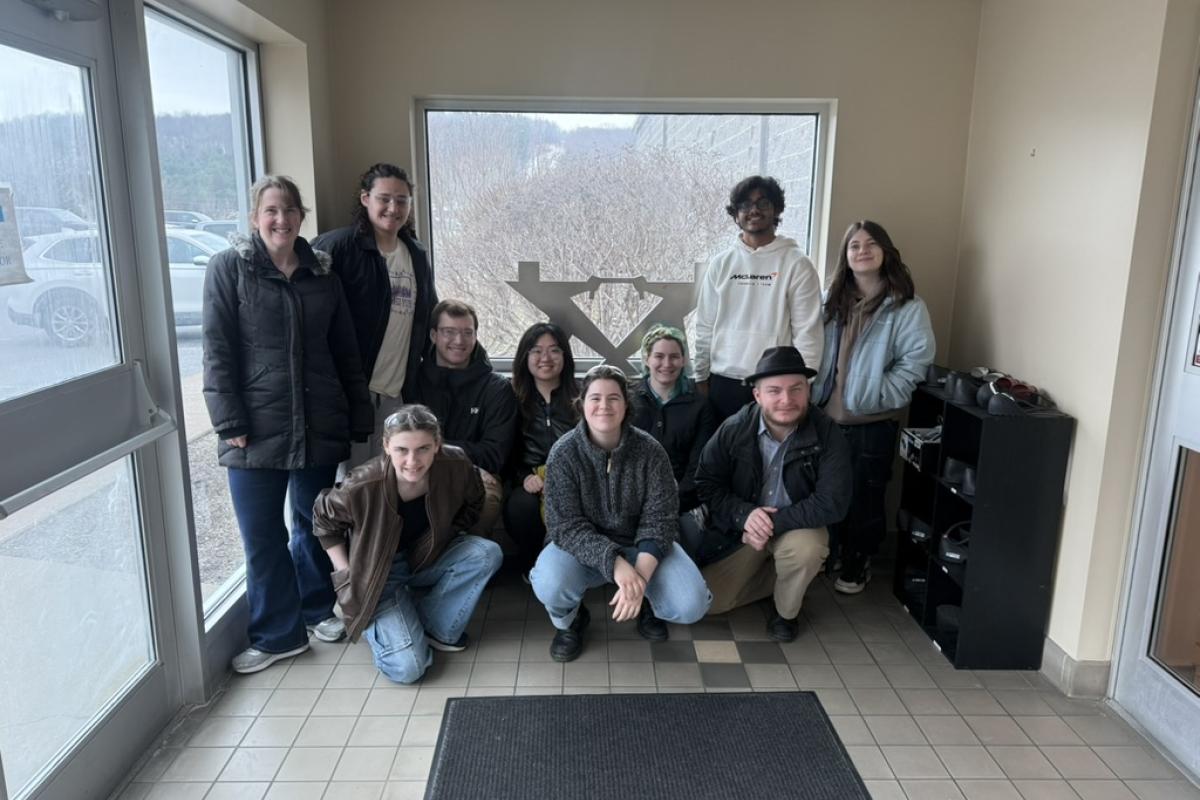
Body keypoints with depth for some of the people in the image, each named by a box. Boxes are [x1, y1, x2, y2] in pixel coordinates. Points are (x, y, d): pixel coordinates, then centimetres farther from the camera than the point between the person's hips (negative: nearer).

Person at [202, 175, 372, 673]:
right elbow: (217, 351, -5)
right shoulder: (229, 267, 0)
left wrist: (359, 417, 8)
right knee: (262, 535, 4)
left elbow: (345, 351, 12)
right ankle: (276, 635, 19)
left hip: (319, 425, 3)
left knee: (315, 524, 14)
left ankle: (317, 610, 34)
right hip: (256, 428, -2)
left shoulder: (322, 272, 10)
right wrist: (230, 423, -12)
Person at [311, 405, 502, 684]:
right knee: (407, 668, -18)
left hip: (427, 559, 4)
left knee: (487, 553, -23)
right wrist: (347, 575, -7)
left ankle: (436, 627, -4)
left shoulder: (455, 465, -23)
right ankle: (376, 623, 14)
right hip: (379, 575, -3)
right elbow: (324, 521, -6)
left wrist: (444, 540, -4)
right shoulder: (362, 487, -30)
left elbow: (473, 503, 2)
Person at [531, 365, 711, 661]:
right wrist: (615, 564, -34)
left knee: (691, 604, -22)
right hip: (581, 548, -1)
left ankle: (647, 604, 16)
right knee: (550, 586, -33)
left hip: (640, 545, 1)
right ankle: (570, 620, 6)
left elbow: (659, 519, -14)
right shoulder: (563, 453, -15)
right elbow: (566, 526, -20)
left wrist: (641, 574, -31)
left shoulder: (649, 450, -12)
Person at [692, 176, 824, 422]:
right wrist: (700, 377, 7)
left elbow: (807, 332, -4)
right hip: (723, 383, 3)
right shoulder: (720, 263, 7)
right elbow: (705, 327, 9)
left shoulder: (797, 265, -3)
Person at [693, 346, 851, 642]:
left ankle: (786, 612, -2)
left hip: (797, 526, -1)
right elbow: (706, 482, -7)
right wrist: (744, 514, -25)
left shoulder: (827, 434, -20)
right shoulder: (734, 429, -15)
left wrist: (774, 523, -30)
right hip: (741, 528, 2)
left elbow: (832, 503, -24)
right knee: (709, 601, -8)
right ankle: (774, 576, 19)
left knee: (805, 548, -36)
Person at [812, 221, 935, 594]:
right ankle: (828, 552, 35)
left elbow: (917, 360, -12)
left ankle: (857, 565, 23)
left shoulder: (906, 306, -7)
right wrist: (814, 395, 2)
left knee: (864, 496, 6)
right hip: (828, 415, 5)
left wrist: (875, 395, -17)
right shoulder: (834, 300, 11)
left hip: (873, 422, -5)